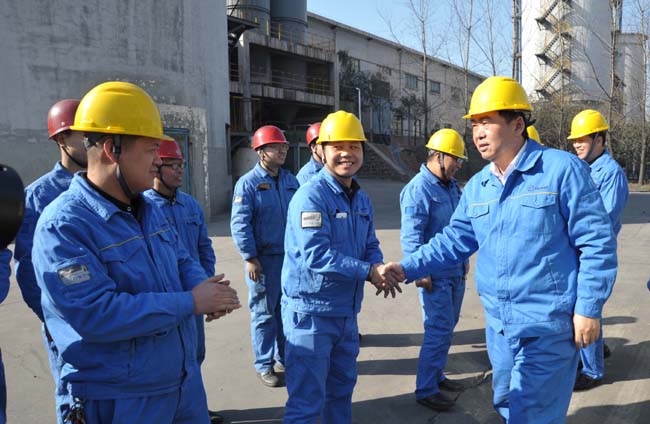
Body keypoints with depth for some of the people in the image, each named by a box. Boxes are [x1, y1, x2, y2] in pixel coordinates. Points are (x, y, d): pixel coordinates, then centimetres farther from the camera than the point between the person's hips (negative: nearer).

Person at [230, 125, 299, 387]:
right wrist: (250, 258, -15)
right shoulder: (248, 183, -9)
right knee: (264, 314, 6)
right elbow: (240, 223, -12)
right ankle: (264, 365, 20)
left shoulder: (291, 180, 8)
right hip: (265, 260, -5)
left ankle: (284, 358, 31)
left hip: (291, 257, 5)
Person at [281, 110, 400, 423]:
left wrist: (379, 269, -12)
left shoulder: (362, 199, 10)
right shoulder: (312, 195, -18)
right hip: (311, 311, -8)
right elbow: (315, 254, -27)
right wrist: (369, 272, -27)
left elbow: (370, 246, 11)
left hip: (347, 311, 8)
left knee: (342, 388, 24)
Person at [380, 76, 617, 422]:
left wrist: (589, 308, -12)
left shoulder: (562, 169, -12)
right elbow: (455, 240, 9)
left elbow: (597, 244, -11)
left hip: (548, 324, -6)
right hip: (499, 324, 7)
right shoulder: (477, 186, 6)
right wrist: (408, 268, -3)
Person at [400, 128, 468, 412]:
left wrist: (464, 258, 20)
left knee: (446, 328, 17)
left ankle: (436, 375, 32)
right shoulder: (418, 188, -16)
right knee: (438, 330, -4)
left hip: (456, 271, 9)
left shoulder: (451, 185, 10)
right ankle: (425, 390, 9)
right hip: (435, 274, -9)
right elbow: (411, 235, -21)